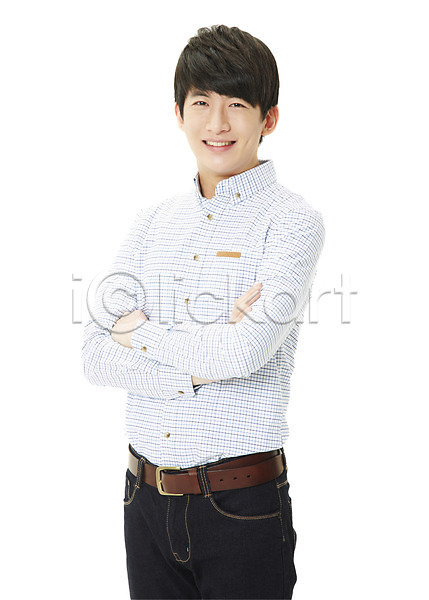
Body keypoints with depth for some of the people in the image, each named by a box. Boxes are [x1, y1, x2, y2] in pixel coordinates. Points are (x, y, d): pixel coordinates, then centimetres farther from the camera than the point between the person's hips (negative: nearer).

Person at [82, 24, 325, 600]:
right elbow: (97, 356, -1)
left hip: (243, 507, -4)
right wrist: (206, 360, -14)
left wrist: (142, 331, -7)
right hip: (146, 498, 5)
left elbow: (245, 351, -22)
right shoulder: (155, 221, 7)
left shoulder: (292, 220, -8)